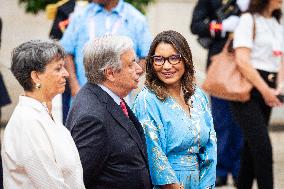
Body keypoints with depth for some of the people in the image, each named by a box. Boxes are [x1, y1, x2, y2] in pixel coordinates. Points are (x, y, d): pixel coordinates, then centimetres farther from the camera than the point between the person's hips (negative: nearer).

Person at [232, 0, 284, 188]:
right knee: (263, 146, -13)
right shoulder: (249, 20, -8)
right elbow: (242, 61, -14)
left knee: (252, 147, 10)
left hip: (267, 91, 7)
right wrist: (265, 90, -13)